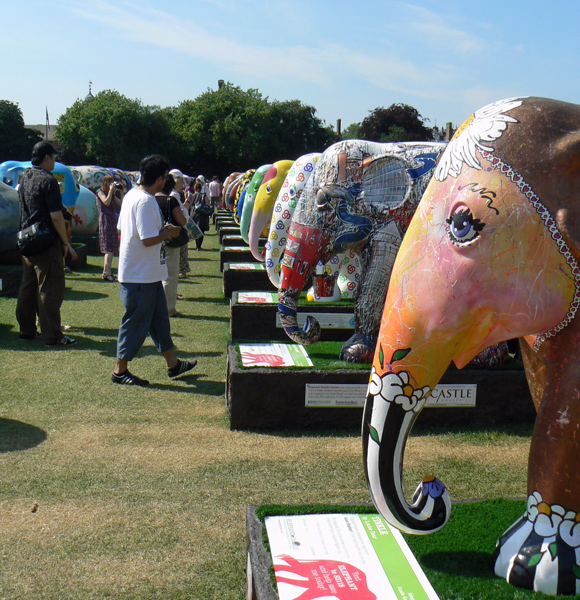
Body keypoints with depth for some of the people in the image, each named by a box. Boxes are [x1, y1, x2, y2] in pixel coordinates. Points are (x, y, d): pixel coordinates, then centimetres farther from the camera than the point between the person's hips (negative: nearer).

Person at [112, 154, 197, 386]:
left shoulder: (132, 195, 10)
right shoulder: (145, 201, -22)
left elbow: (121, 228, 17)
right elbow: (148, 239, -26)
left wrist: (161, 229, 15)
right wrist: (169, 233, -9)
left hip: (147, 274, 11)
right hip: (140, 276, -11)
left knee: (159, 318, 17)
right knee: (136, 323, 0)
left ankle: (173, 363, 28)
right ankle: (120, 370, 12)